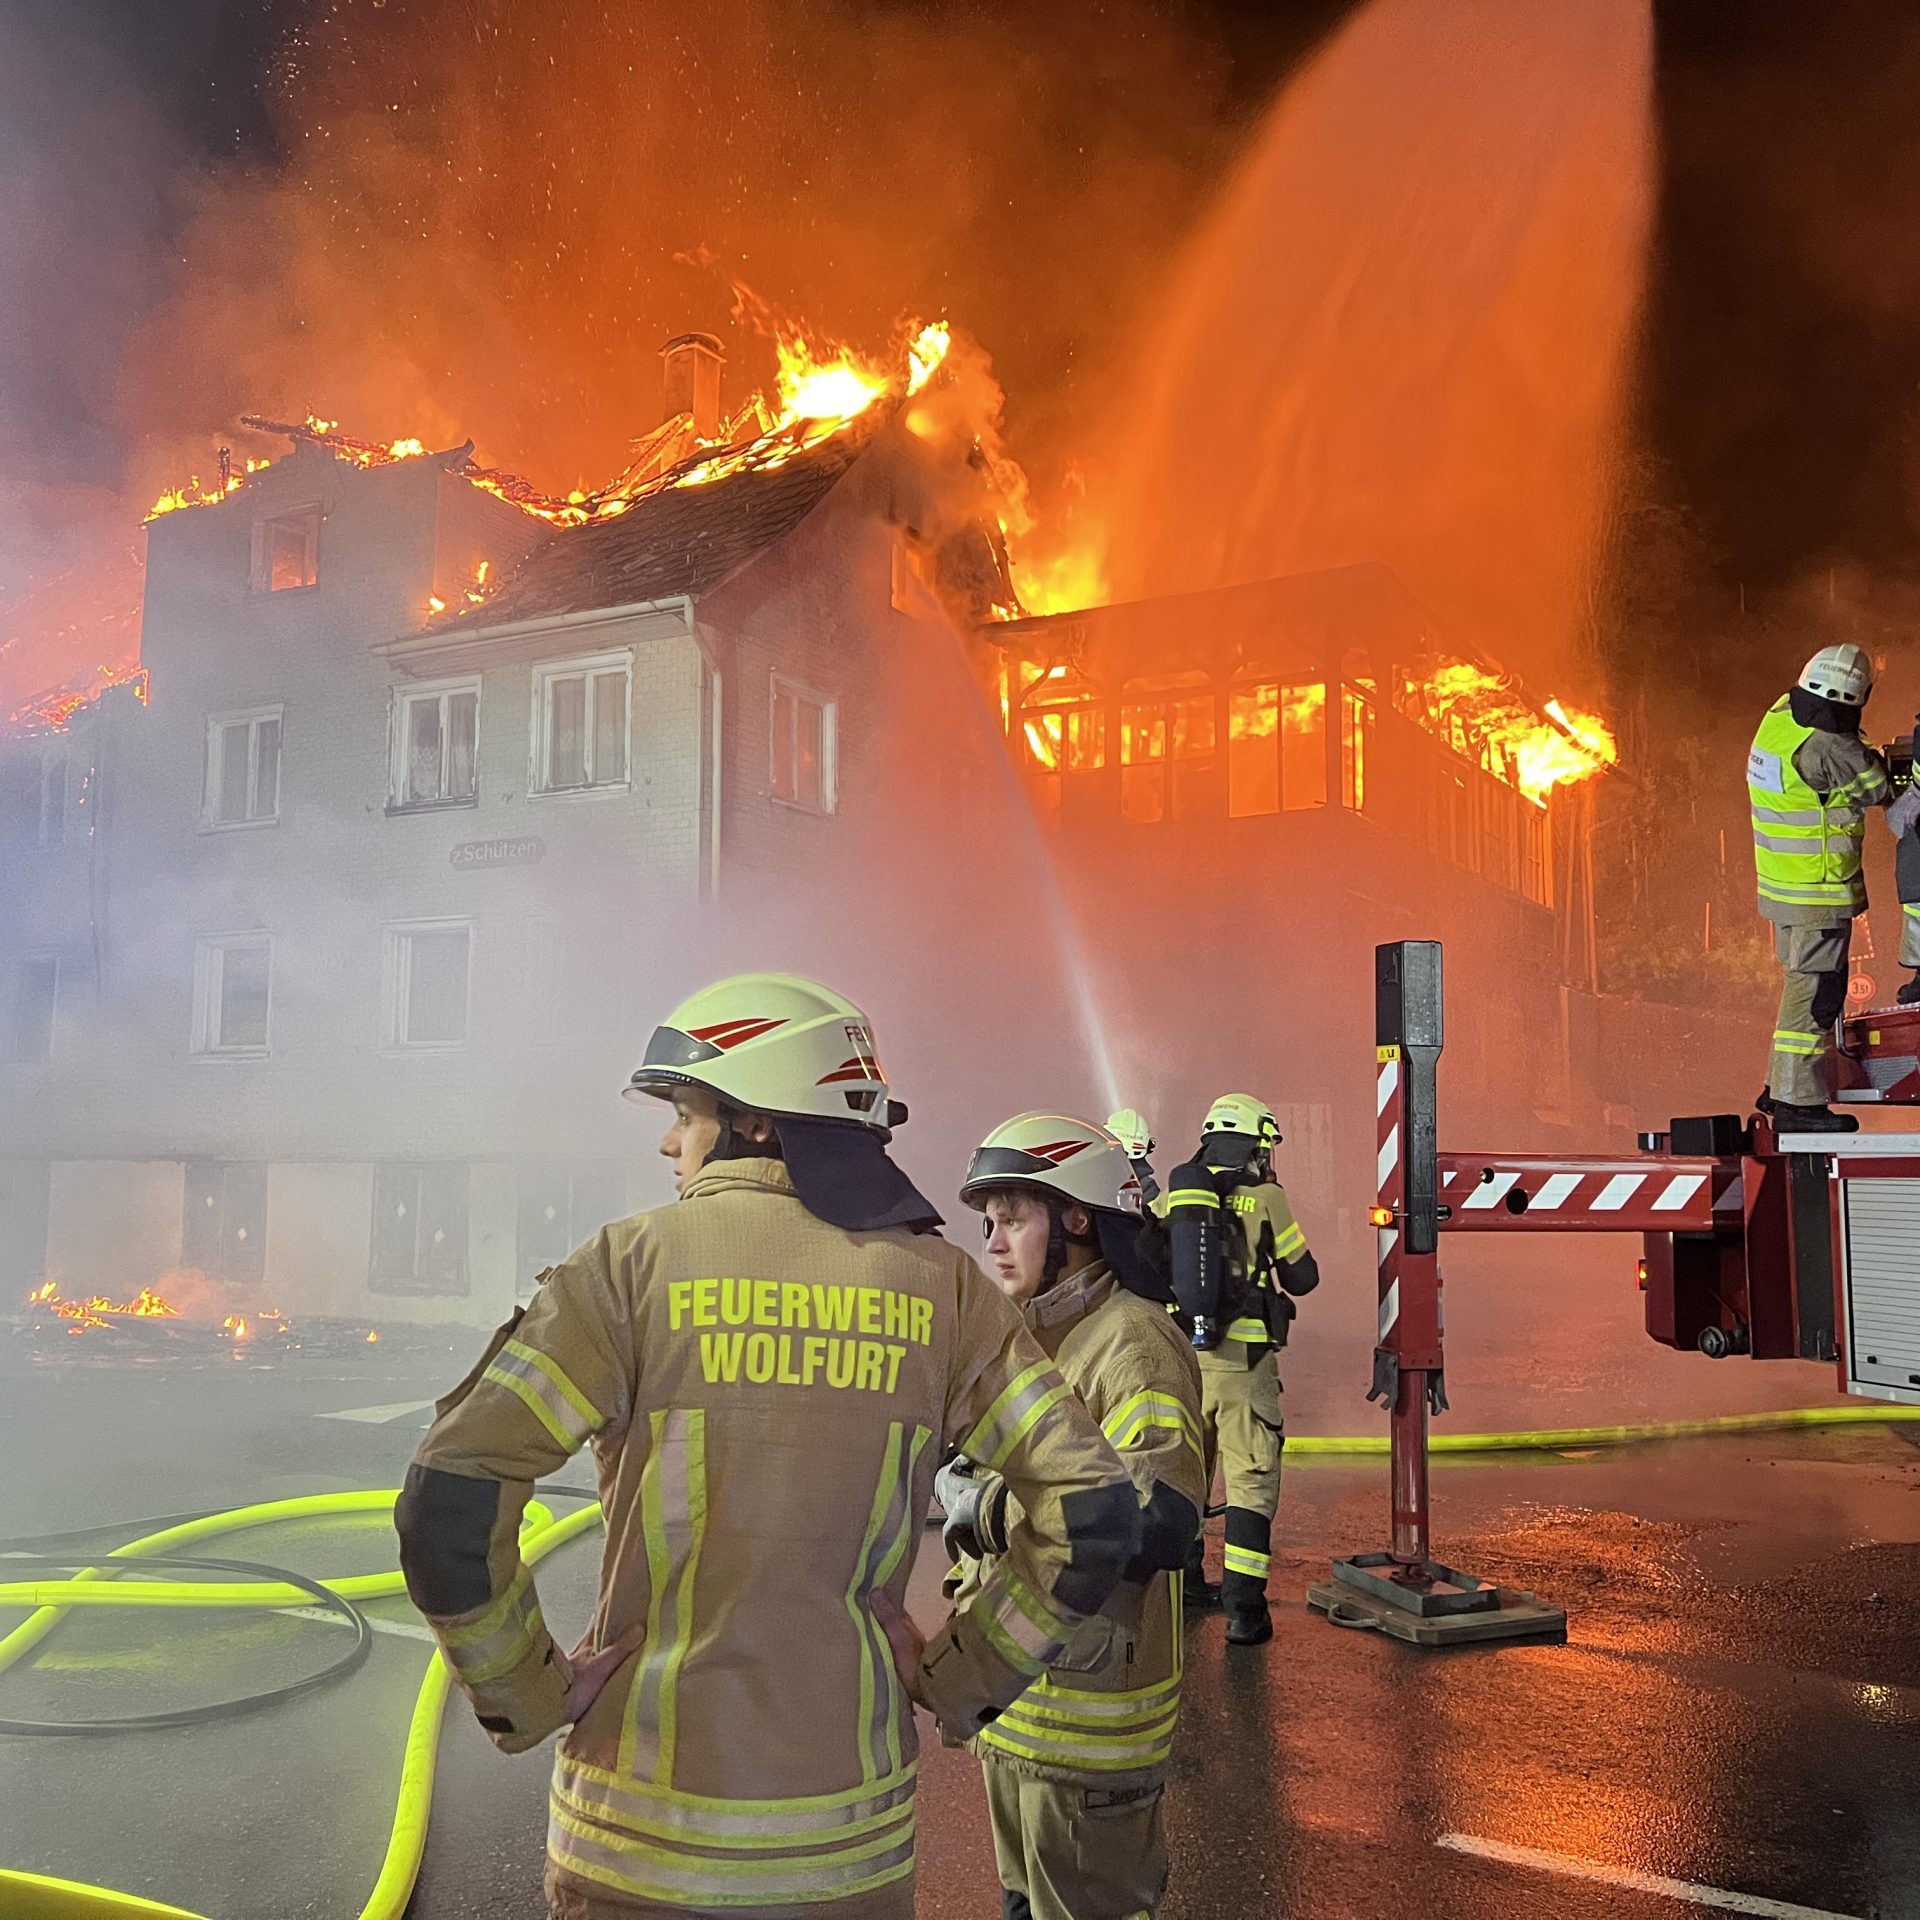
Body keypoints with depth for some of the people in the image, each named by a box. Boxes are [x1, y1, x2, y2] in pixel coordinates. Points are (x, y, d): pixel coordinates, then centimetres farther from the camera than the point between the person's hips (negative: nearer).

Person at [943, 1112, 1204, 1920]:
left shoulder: (1134, 1343, -20)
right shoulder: (1024, 1338, 9)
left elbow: (1161, 1521, -34)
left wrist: (982, 1507, -27)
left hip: (1089, 1718, -9)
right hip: (1007, 1703, 9)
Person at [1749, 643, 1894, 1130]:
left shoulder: (1779, 716, 2)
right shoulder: (1829, 749, -24)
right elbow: (1880, 788, -11)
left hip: (1780, 885, 9)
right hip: (1819, 894, -9)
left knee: (1803, 985, 20)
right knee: (1814, 993, -1)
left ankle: (1781, 1086, 27)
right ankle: (1797, 1103, 4)